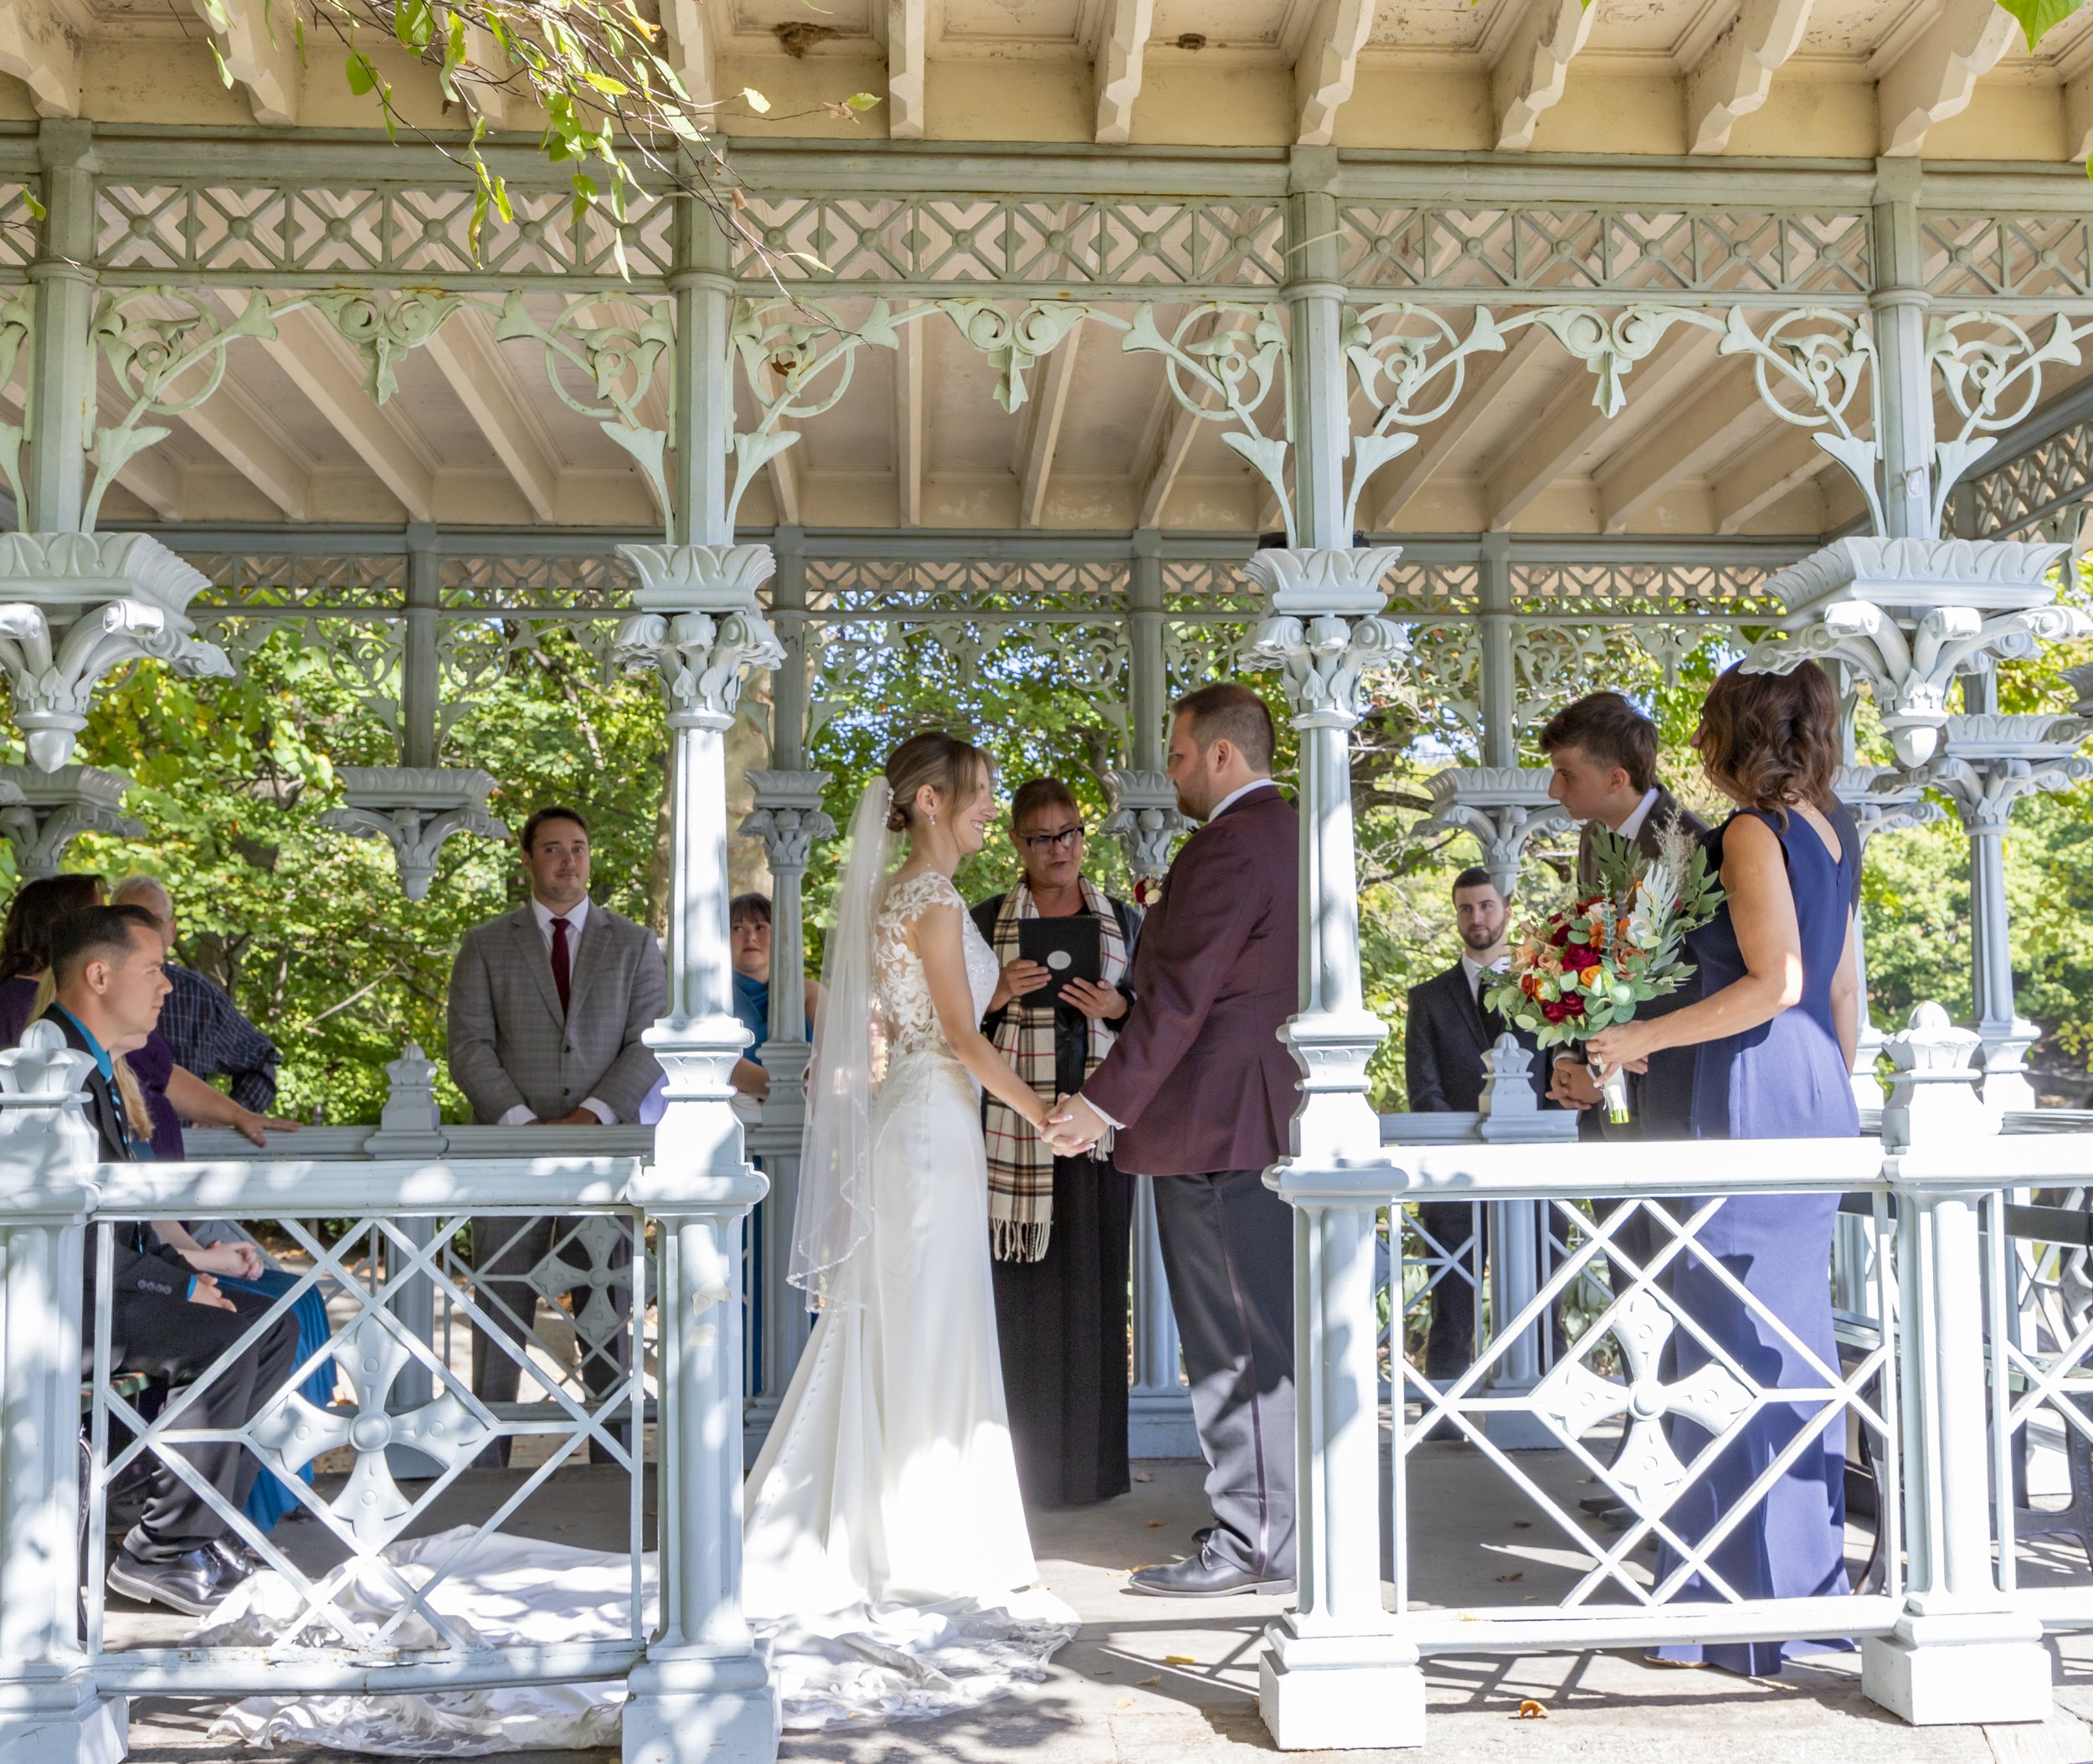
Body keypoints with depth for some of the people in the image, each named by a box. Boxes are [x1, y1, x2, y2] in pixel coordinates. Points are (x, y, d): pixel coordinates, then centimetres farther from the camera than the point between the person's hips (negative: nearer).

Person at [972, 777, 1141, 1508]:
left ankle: (1090, 1461, 11)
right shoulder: (986, 920, 6)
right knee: (1022, 1282, -4)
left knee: (1094, 1281, 1)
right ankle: (1023, 1465, 5)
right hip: (1016, 1118, -1)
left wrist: (1118, 1007, -7)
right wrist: (996, 997, -13)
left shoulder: (1125, 920, 11)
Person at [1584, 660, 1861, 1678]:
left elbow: (1774, 981, -20)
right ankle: (1810, 1590, 25)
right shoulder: (1830, 829, 15)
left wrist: (1643, 1039, -16)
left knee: (1741, 1344, -3)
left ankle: (1759, 1609, 3)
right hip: (1815, 1098, 10)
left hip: (1756, 1098, -10)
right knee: (1795, 1341, 15)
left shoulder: (1752, 832, -12)